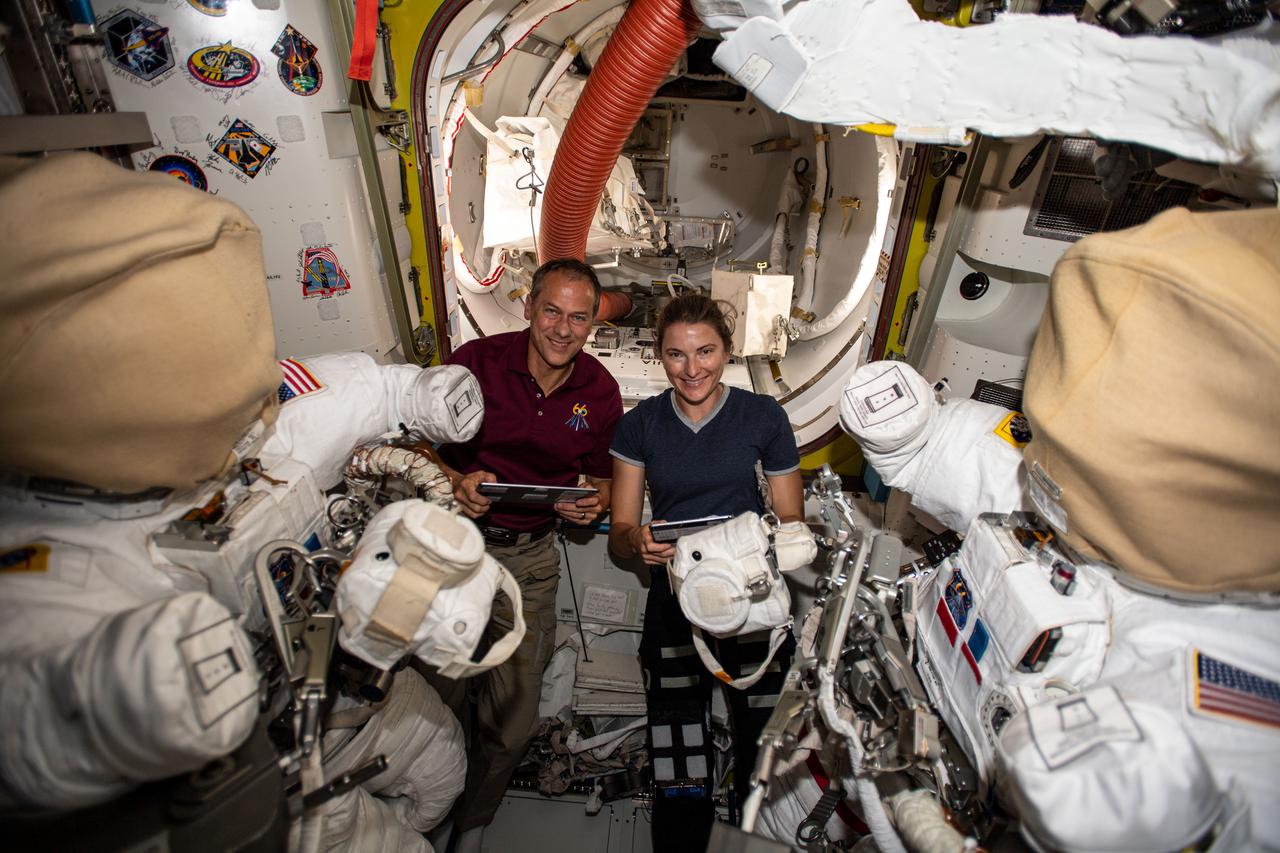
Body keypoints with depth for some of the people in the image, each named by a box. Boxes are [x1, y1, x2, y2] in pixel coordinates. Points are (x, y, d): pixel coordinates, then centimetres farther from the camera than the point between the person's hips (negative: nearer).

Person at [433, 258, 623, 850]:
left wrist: (594, 503, -11)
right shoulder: (475, 362, -9)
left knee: (513, 717, 7)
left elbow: (601, 478, 12)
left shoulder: (600, 391, 0)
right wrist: (456, 482, -21)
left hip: (530, 557, 2)